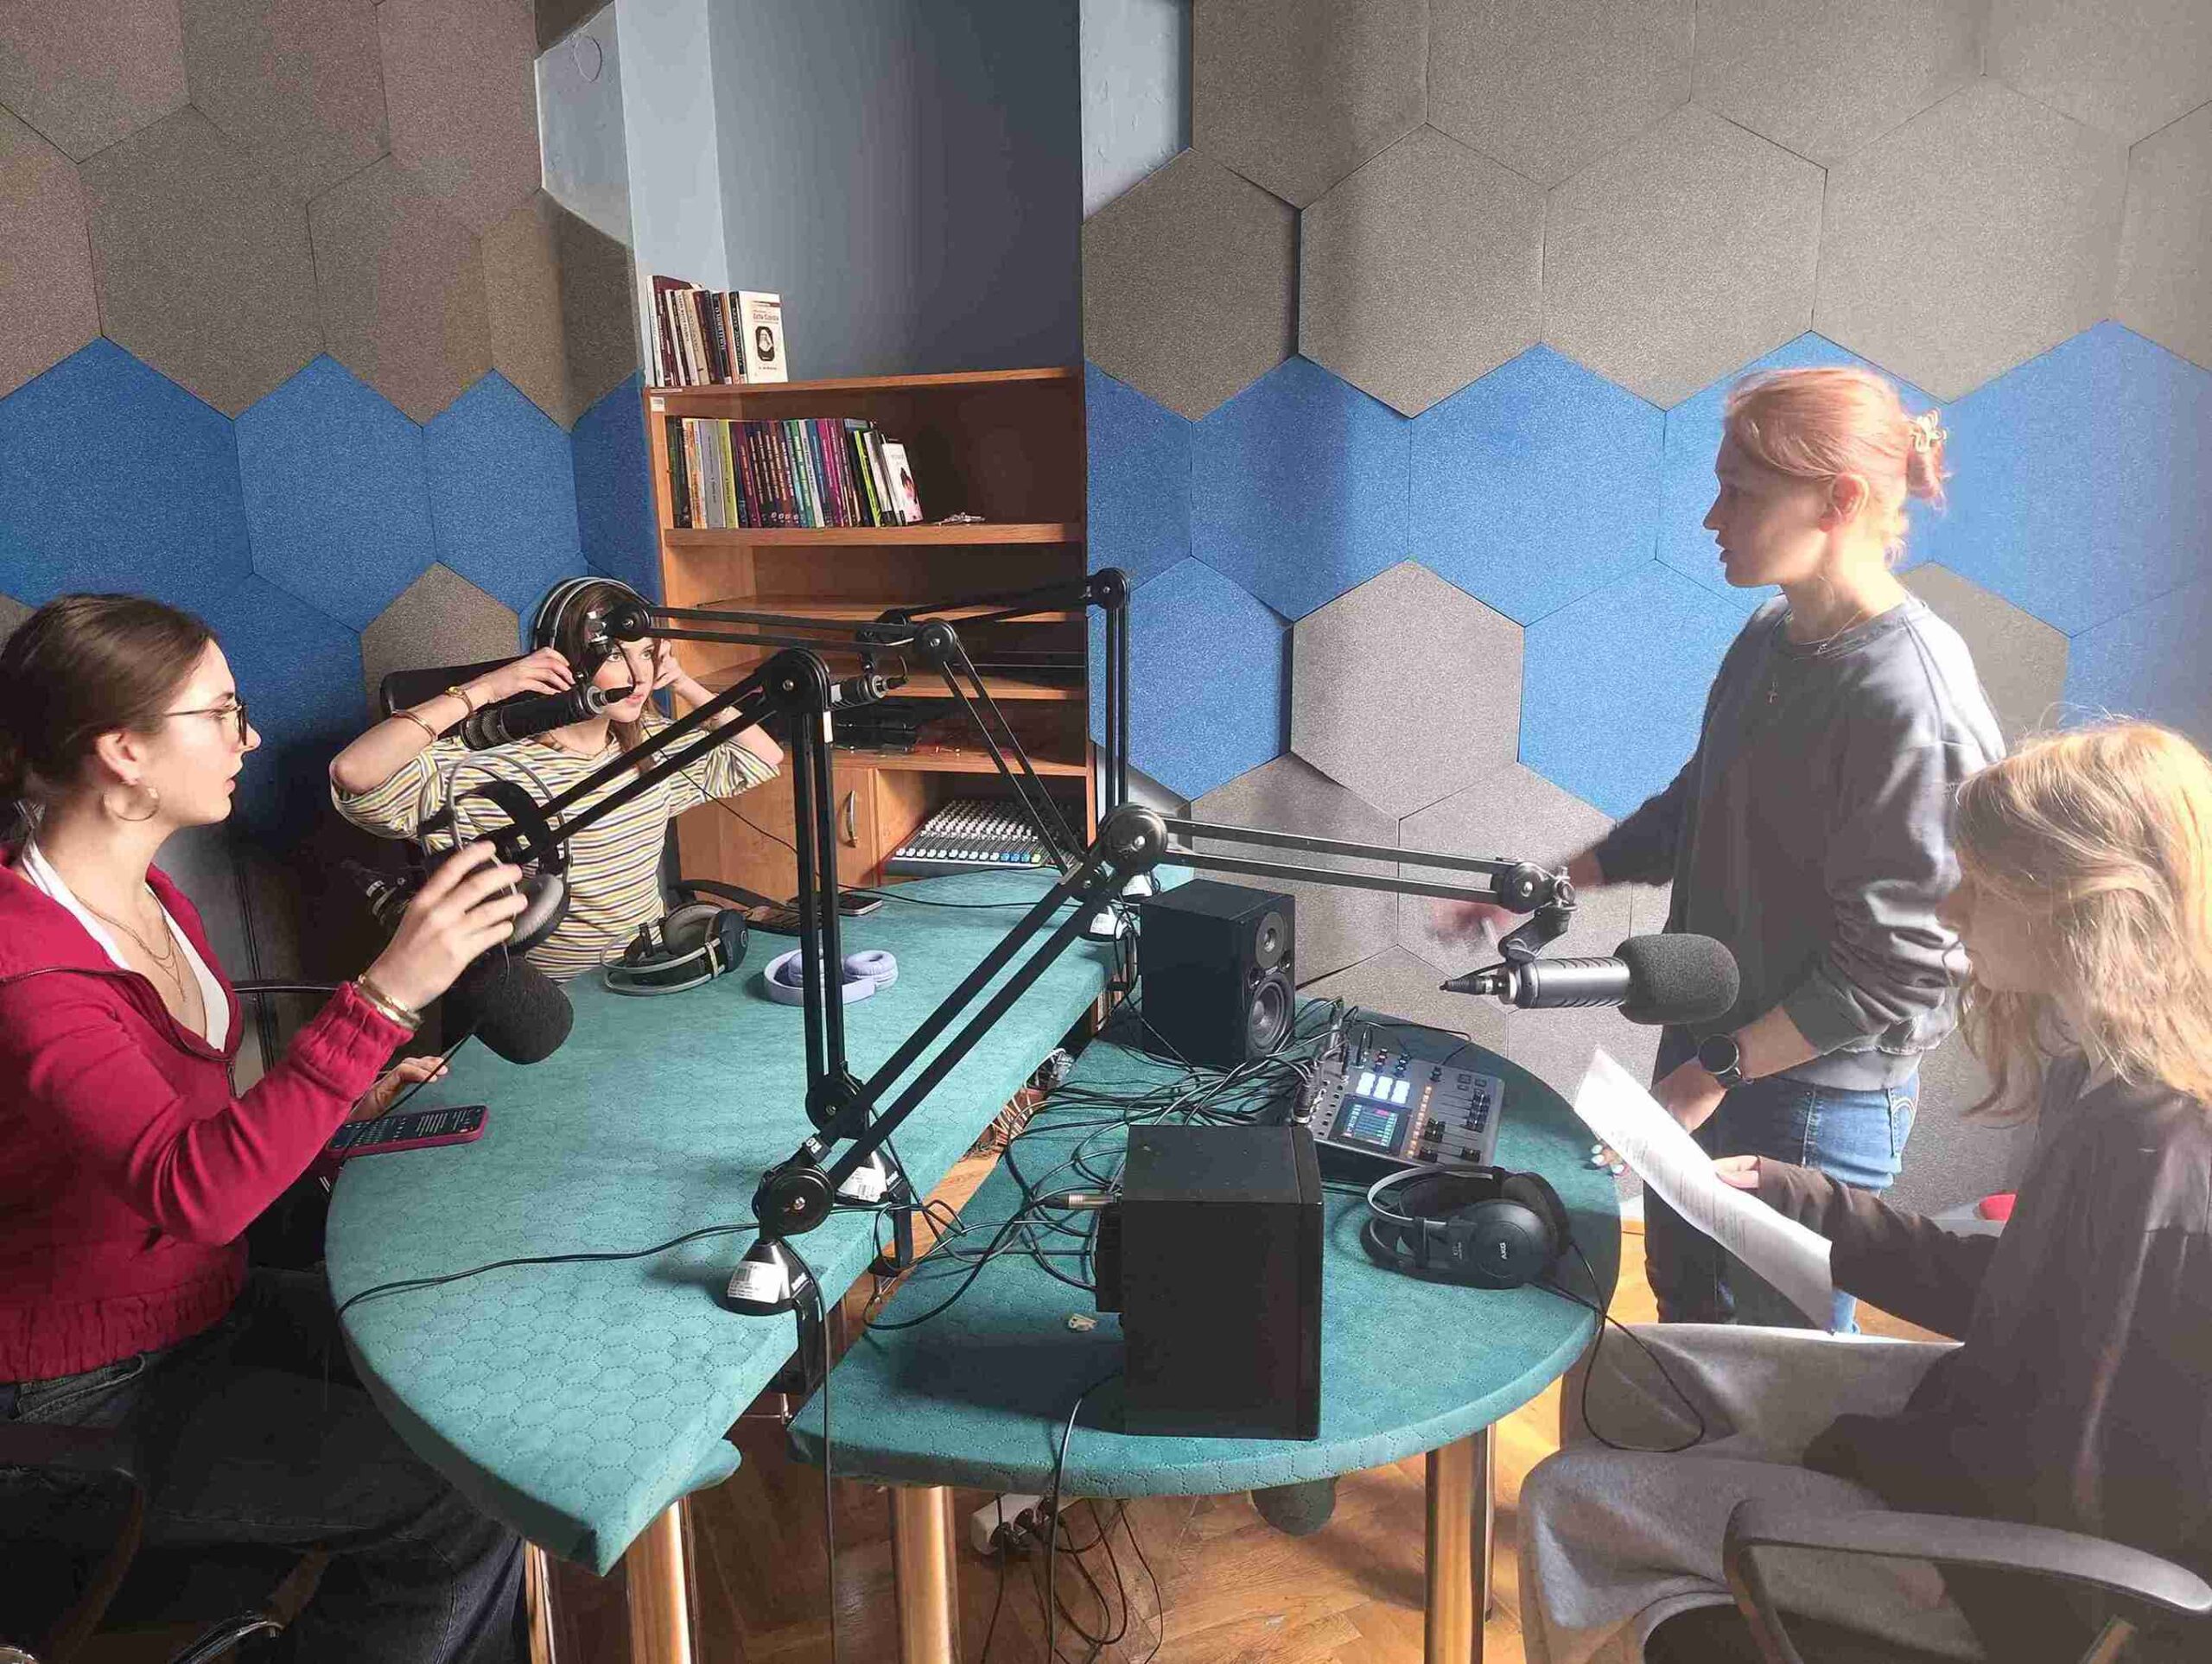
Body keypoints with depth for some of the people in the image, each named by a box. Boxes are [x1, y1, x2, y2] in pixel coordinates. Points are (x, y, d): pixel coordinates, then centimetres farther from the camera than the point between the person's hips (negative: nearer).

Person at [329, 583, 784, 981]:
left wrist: (685, 685, 3)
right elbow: (352, 772, -28)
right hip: (550, 999, -7)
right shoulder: (491, 769, -15)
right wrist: (482, 690, -25)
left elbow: (764, 757, 15)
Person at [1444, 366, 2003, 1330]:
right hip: (1709, 1042, 8)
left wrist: (1719, 1071, -18)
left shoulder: (1908, 699, -25)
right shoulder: (1771, 636, 1)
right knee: (1683, 1303, 26)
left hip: (1818, 1091, -8)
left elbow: (1897, 968, -22)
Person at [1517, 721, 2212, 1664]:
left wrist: (1850, 1449, -11)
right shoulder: (2113, 1094, -2)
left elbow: (2061, 1483, -26)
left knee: (1568, 1503, -7)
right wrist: (1790, 1199, 5)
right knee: (1628, 1371, 13)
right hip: (1991, 1415, 9)